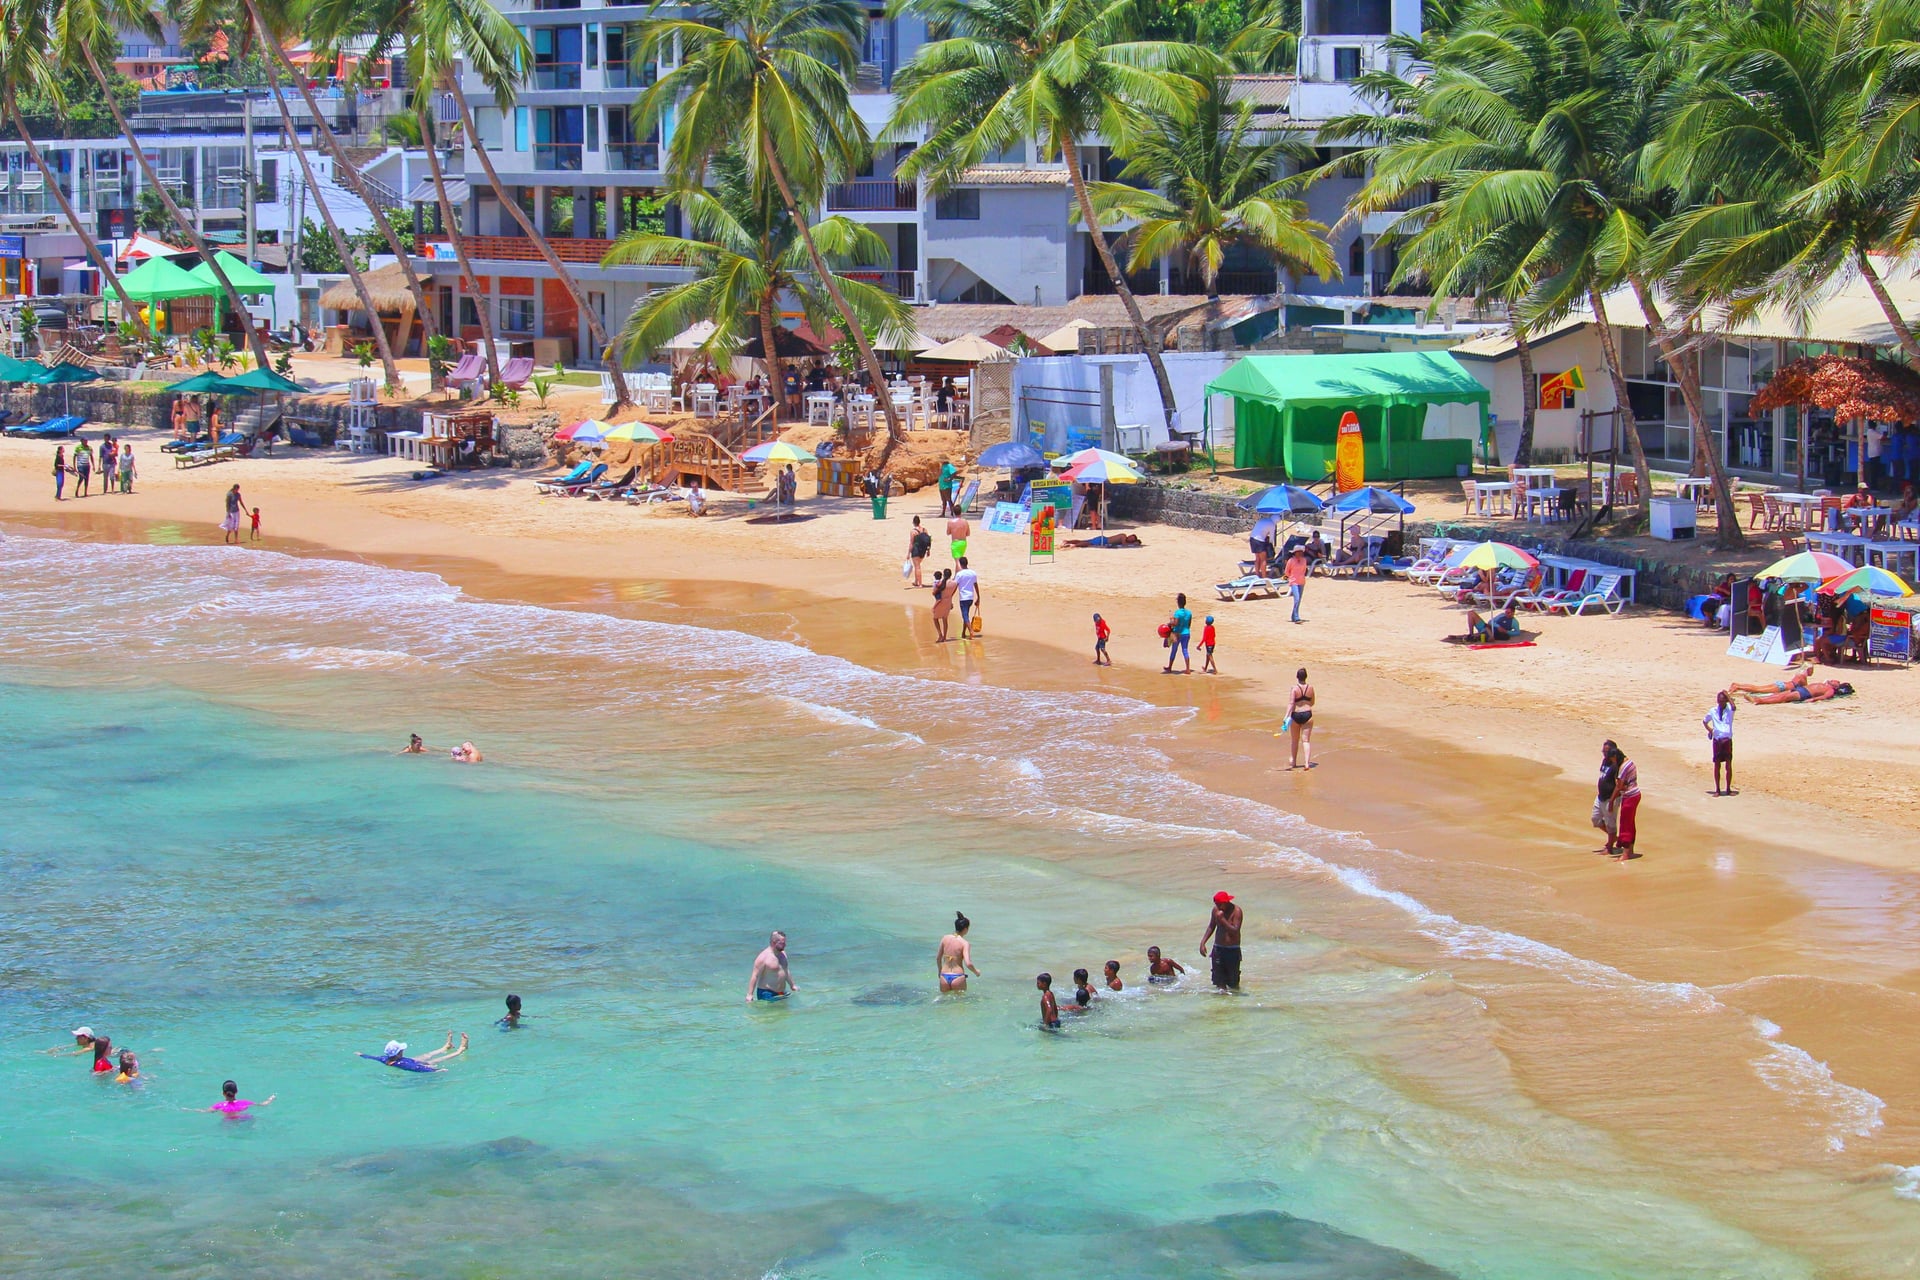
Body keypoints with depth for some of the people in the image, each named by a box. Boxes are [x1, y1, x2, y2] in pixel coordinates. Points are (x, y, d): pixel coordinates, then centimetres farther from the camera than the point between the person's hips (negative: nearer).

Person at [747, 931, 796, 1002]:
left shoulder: (782, 953, 10)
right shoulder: (763, 957, -15)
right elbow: (755, 976, -17)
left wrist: (792, 985, 34)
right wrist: (750, 995, -21)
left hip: (781, 994, 8)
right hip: (767, 994, -8)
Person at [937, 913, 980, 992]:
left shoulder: (945, 939, 3)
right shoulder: (965, 943, -10)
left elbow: (938, 958, 13)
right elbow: (968, 964, -18)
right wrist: (976, 972, 3)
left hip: (944, 977, 4)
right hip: (958, 977, -4)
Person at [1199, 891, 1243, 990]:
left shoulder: (1236, 911, -12)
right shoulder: (1216, 910, 3)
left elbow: (1235, 931, -22)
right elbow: (1211, 927, 16)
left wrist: (1222, 919, -26)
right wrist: (1203, 942, 7)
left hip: (1232, 950, -5)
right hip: (1218, 948, 5)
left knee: (1233, 984, -1)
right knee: (1219, 982, 2)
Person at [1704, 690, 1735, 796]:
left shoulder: (1729, 710, 1)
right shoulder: (1713, 711, 6)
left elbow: (1733, 706, -24)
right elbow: (1704, 721, 21)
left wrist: (1727, 695, -18)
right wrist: (1709, 729, 7)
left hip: (1727, 740, -1)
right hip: (1717, 740, 1)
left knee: (1728, 765, 0)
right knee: (1716, 765, 4)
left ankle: (1728, 789, 9)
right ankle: (1717, 790, 10)